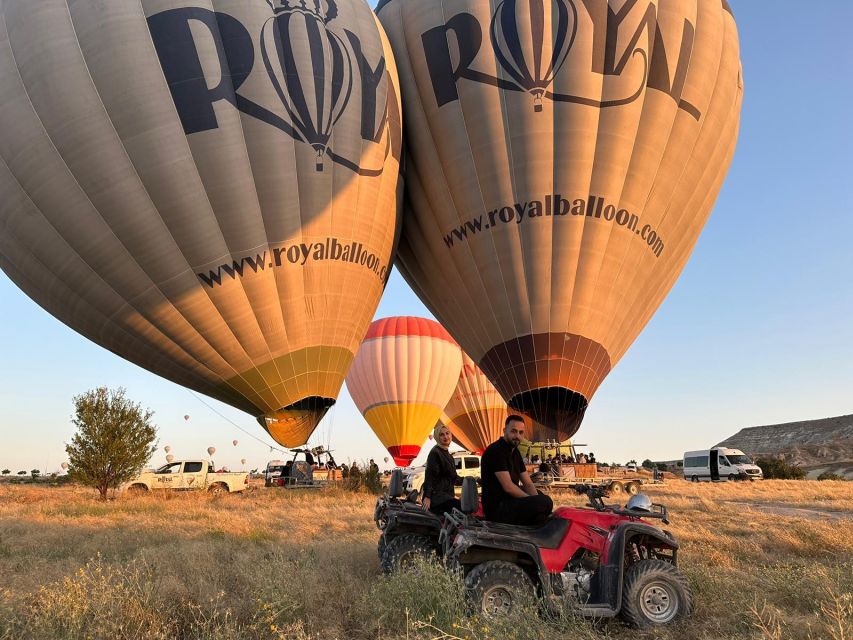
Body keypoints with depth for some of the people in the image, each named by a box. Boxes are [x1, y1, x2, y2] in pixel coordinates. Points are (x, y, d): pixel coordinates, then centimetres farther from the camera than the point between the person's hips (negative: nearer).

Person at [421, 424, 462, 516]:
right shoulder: (435, 453, -9)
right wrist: (427, 497, -25)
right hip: (437, 494, -10)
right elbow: (429, 476, -17)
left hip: (447, 495, 10)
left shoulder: (448, 455, 20)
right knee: (462, 507, -27)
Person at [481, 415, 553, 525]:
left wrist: (536, 501, -9)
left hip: (509, 500, 10)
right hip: (497, 508, -10)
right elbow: (508, 487, -23)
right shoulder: (495, 451, -16)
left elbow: (528, 484, 9)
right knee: (545, 502, -24)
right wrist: (532, 502, -16)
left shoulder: (515, 452, 13)